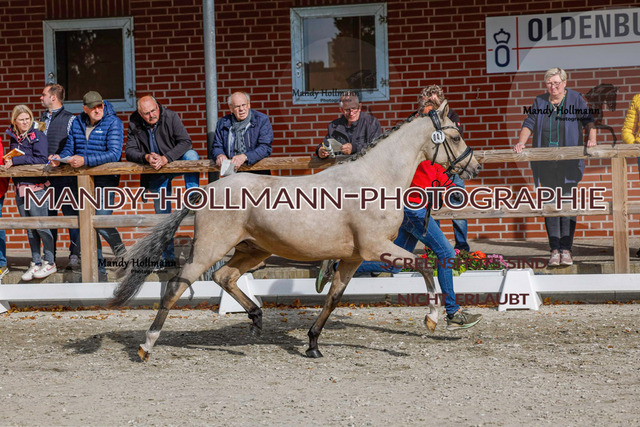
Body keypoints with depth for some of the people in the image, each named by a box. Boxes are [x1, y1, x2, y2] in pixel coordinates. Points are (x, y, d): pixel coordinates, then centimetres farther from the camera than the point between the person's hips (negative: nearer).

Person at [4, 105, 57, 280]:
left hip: (36, 185, -6)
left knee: (41, 226, -6)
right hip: (20, 187, 6)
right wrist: (8, 162, -2)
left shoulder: (38, 136, -5)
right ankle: (36, 262, 14)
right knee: (29, 228, 8)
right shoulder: (14, 138, 13)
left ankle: (49, 262, 0)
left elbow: (40, 159, -15)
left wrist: (15, 161, -15)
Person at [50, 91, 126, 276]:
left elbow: (114, 154, -18)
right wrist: (60, 158, -9)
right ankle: (97, 265, 13)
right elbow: (70, 148, 16)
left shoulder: (113, 123, -8)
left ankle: (117, 245, 14)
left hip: (105, 178, -5)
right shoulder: (77, 123, 9)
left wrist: (85, 160, -27)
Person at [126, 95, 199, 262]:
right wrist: (146, 157, -30)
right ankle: (167, 256, 10)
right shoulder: (135, 125, -6)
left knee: (191, 155, -34)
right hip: (156, 173, 2)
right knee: (162, 213, 2)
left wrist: (166, 158, -33)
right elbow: (129, 151, -9)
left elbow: (185, 142, -21)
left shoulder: (170, 117, -13)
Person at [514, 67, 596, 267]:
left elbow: (588, 120, 3)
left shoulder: (575, 99, 5)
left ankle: (566, 250, -5)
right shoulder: (540, 101, 11)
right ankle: (555, 250, 1)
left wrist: (591, 138, -15)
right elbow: (529, 124, 8)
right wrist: (521, 142, -8)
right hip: (545, 164, 2)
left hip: (569, 163, -2)